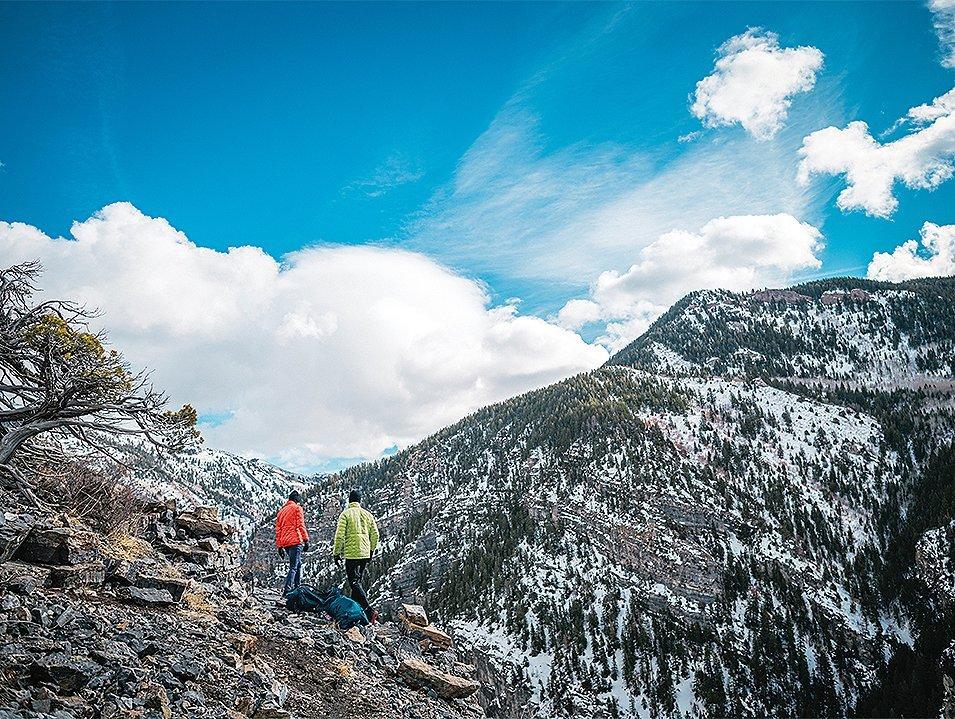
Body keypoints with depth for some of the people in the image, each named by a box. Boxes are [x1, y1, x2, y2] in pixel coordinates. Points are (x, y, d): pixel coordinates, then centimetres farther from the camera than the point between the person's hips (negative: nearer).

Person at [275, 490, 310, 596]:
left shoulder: (281, 511, 21)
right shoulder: (297, 508, 1)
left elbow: (278, 530, 21)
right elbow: (301, 525, -9)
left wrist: (279, 546, 23)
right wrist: (306, 540, -9)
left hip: (285, 543, 7)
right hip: (295, 541, -7)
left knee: (298, 564, 19)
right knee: (293, 567, -9)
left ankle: (297, 587, 16)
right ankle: (287, 590, -18)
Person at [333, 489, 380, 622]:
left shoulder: (345, 514, -6)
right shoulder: (367, 514, 9)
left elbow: (340, 535, -11)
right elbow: (375, 534, 9)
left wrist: (337, 553, -3)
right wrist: (371, 550, 21)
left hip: (351, 554, -6)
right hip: (365, 554, 6)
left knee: (354, 582, -5)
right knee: (358, 580, 18)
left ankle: (369, 610, -17)